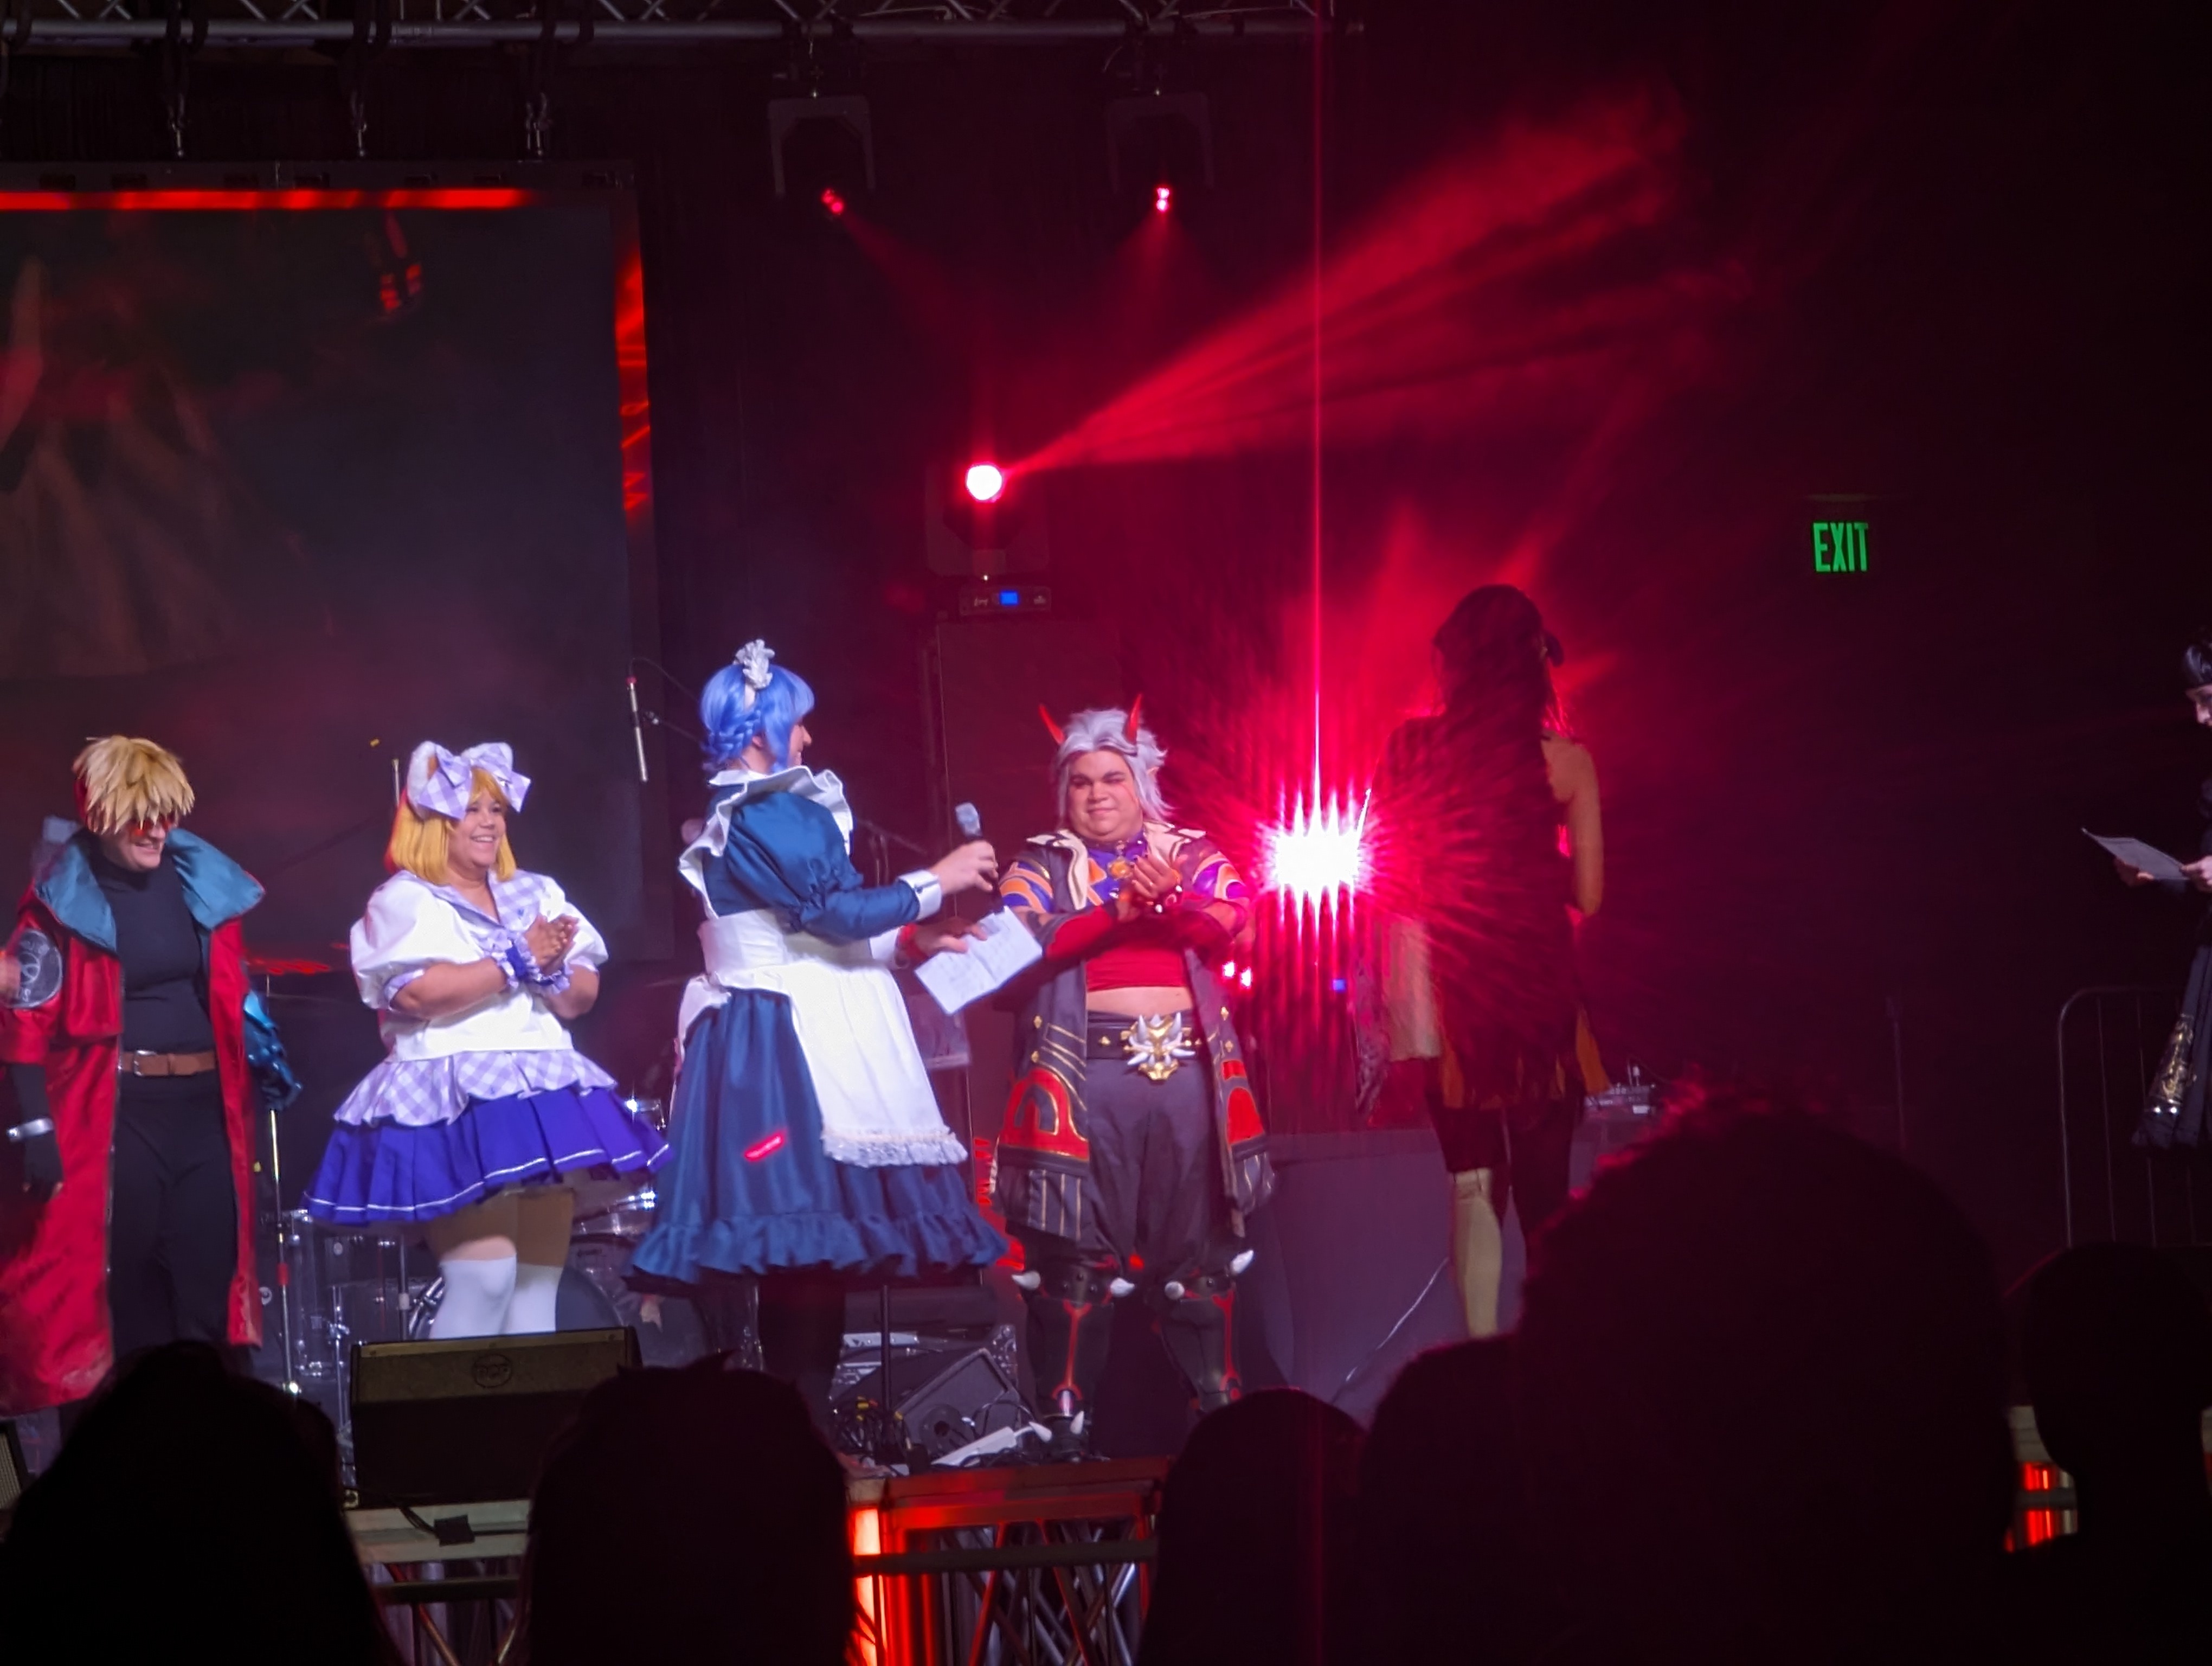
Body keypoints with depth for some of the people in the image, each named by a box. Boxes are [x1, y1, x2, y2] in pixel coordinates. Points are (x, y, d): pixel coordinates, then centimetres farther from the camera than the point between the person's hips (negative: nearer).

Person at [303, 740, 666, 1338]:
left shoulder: (535, 895, 17)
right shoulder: (404, 901, -2)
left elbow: (581, 996, 13)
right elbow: (415, 993, -19)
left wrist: (551, 968, -10)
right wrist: (518, 960, -13)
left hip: (545, 1100, 7)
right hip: (455, 1103, -7)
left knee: (540, 1284, 6)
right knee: (484, 1278, -19)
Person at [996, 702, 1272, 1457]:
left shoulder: (1194, 855, 14)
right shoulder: (1041, 864, 10)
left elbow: (1233, 924, -4)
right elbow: (1024, 945, -8)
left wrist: (1172, 898, -22)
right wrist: (1118, 909, -15)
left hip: (1188, 1072, 2)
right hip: (1086, 1076, -2)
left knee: (1201, 1240, 3)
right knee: (1079, 1246, -5)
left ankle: (1221, 1405, 9)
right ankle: (1067, 1416, -2)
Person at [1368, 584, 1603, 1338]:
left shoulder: (1411, 749, -2)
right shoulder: (1566, 761, -5)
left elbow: (1388, 878, 1)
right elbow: (1586, 895, -2)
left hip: (1445, 986, 1)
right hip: (1538, 987, -1)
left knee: (1474, 1181, 8)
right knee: (1543, 1191, 6)